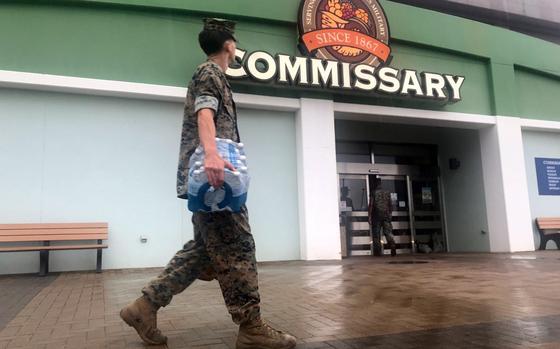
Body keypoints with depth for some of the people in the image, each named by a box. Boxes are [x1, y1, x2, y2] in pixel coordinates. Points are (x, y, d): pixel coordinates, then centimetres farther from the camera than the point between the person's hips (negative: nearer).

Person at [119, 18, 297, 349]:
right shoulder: (210, 72, -1)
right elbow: (205, 114, -20)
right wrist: (212, 153, -38)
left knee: (204, 248, 10)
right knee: (236, 247, -8)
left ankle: (145, 306, 12)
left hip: (206, 176, 10)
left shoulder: (210, 74, 29)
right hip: (212, 173, -10)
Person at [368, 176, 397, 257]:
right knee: (389, 233, 2)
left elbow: (371, 205, -8)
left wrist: (369, 216, -5)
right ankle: (393, 248, -12)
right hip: (386, 215, 3)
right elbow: (390, 205, 11)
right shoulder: (387, 193, 9)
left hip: (377, 216, -3)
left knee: (376, 235, 2)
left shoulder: (374, 193, -4)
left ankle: (377, 252, 2)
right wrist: (390, 214, 21)